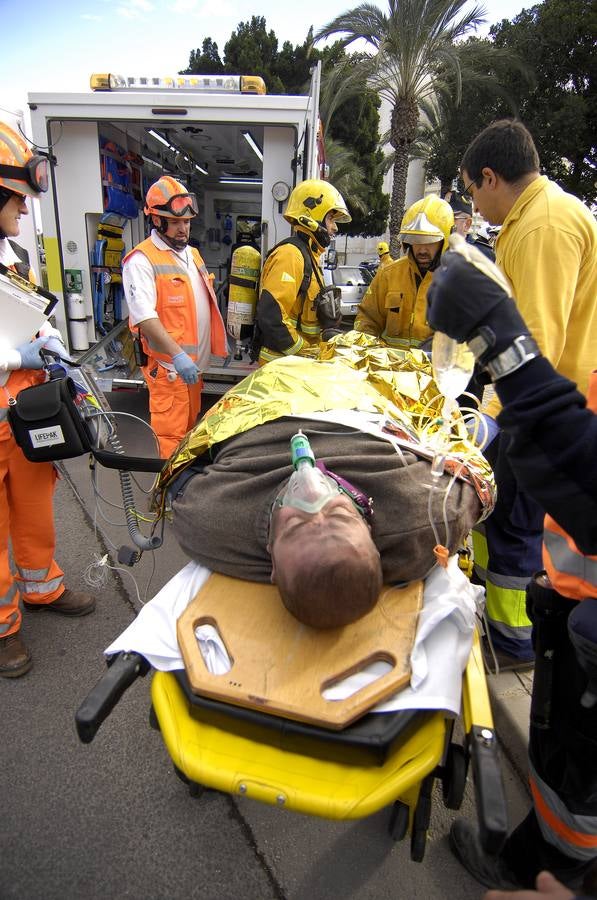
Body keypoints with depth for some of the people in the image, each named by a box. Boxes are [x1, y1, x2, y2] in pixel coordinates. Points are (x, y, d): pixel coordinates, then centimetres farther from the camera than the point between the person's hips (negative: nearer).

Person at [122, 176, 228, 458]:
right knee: (171, 433, -3)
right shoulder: (141, 260, -12)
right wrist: (177, 354, -30)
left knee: (190, 425, 20)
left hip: (195, 360, 9)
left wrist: (219, 340, 20)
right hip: (168, 365, -8)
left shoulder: (192, 253, 16)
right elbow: (144, 317, -23)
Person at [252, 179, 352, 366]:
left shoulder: (308, 255, 17)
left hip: (300, 361, 9)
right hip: (283, 364, -9)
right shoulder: (290, 254, -15)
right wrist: (307, 351, -19)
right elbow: (271, 317, -25)